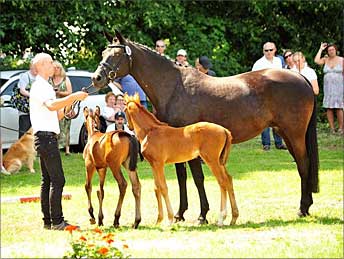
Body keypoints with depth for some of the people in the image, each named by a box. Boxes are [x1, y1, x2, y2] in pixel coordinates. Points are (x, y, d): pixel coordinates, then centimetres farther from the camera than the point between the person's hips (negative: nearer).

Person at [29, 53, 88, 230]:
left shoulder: (44, 87, 22)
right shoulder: (39, 86, -10)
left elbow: (55, 115, 23)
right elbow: (51, 105, -29)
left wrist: (68, 105, 9)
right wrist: (74, 97, -30)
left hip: (46, 137, 11)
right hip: (46, 136, -11)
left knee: (47, 180, 10)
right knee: (57, 179, -13)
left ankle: (48, 221, 12)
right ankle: (57, 221, -15)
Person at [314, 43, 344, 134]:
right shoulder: (325, 60, 9)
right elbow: (316, 61, -9)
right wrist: (321, 49, -2)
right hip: (328, 87, 3)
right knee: (329, 108, -2)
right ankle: (332, 128, 3)